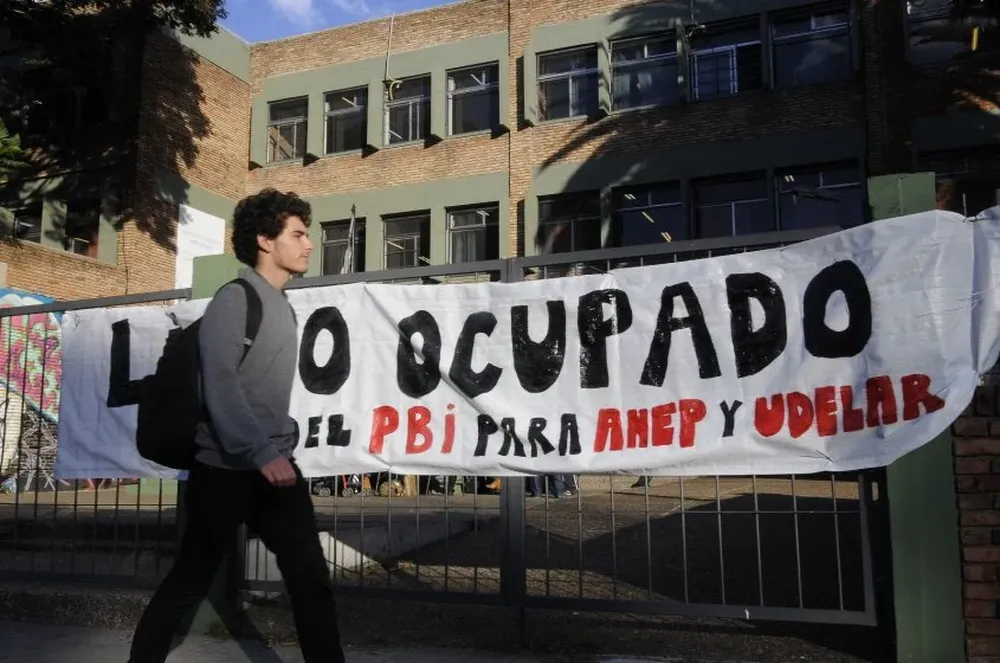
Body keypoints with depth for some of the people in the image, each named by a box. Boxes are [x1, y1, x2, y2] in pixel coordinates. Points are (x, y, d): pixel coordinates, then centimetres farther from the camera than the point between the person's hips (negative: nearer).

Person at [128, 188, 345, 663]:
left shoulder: (283, 306, 15)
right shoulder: (235, 297, -9)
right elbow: (220, 383, -20)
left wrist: (285, 446, 16)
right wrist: (262, 453, -26)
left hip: (276, 467, 7)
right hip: (227, 471, -7)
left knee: (312, 579, 4)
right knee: (189, 583, 6)